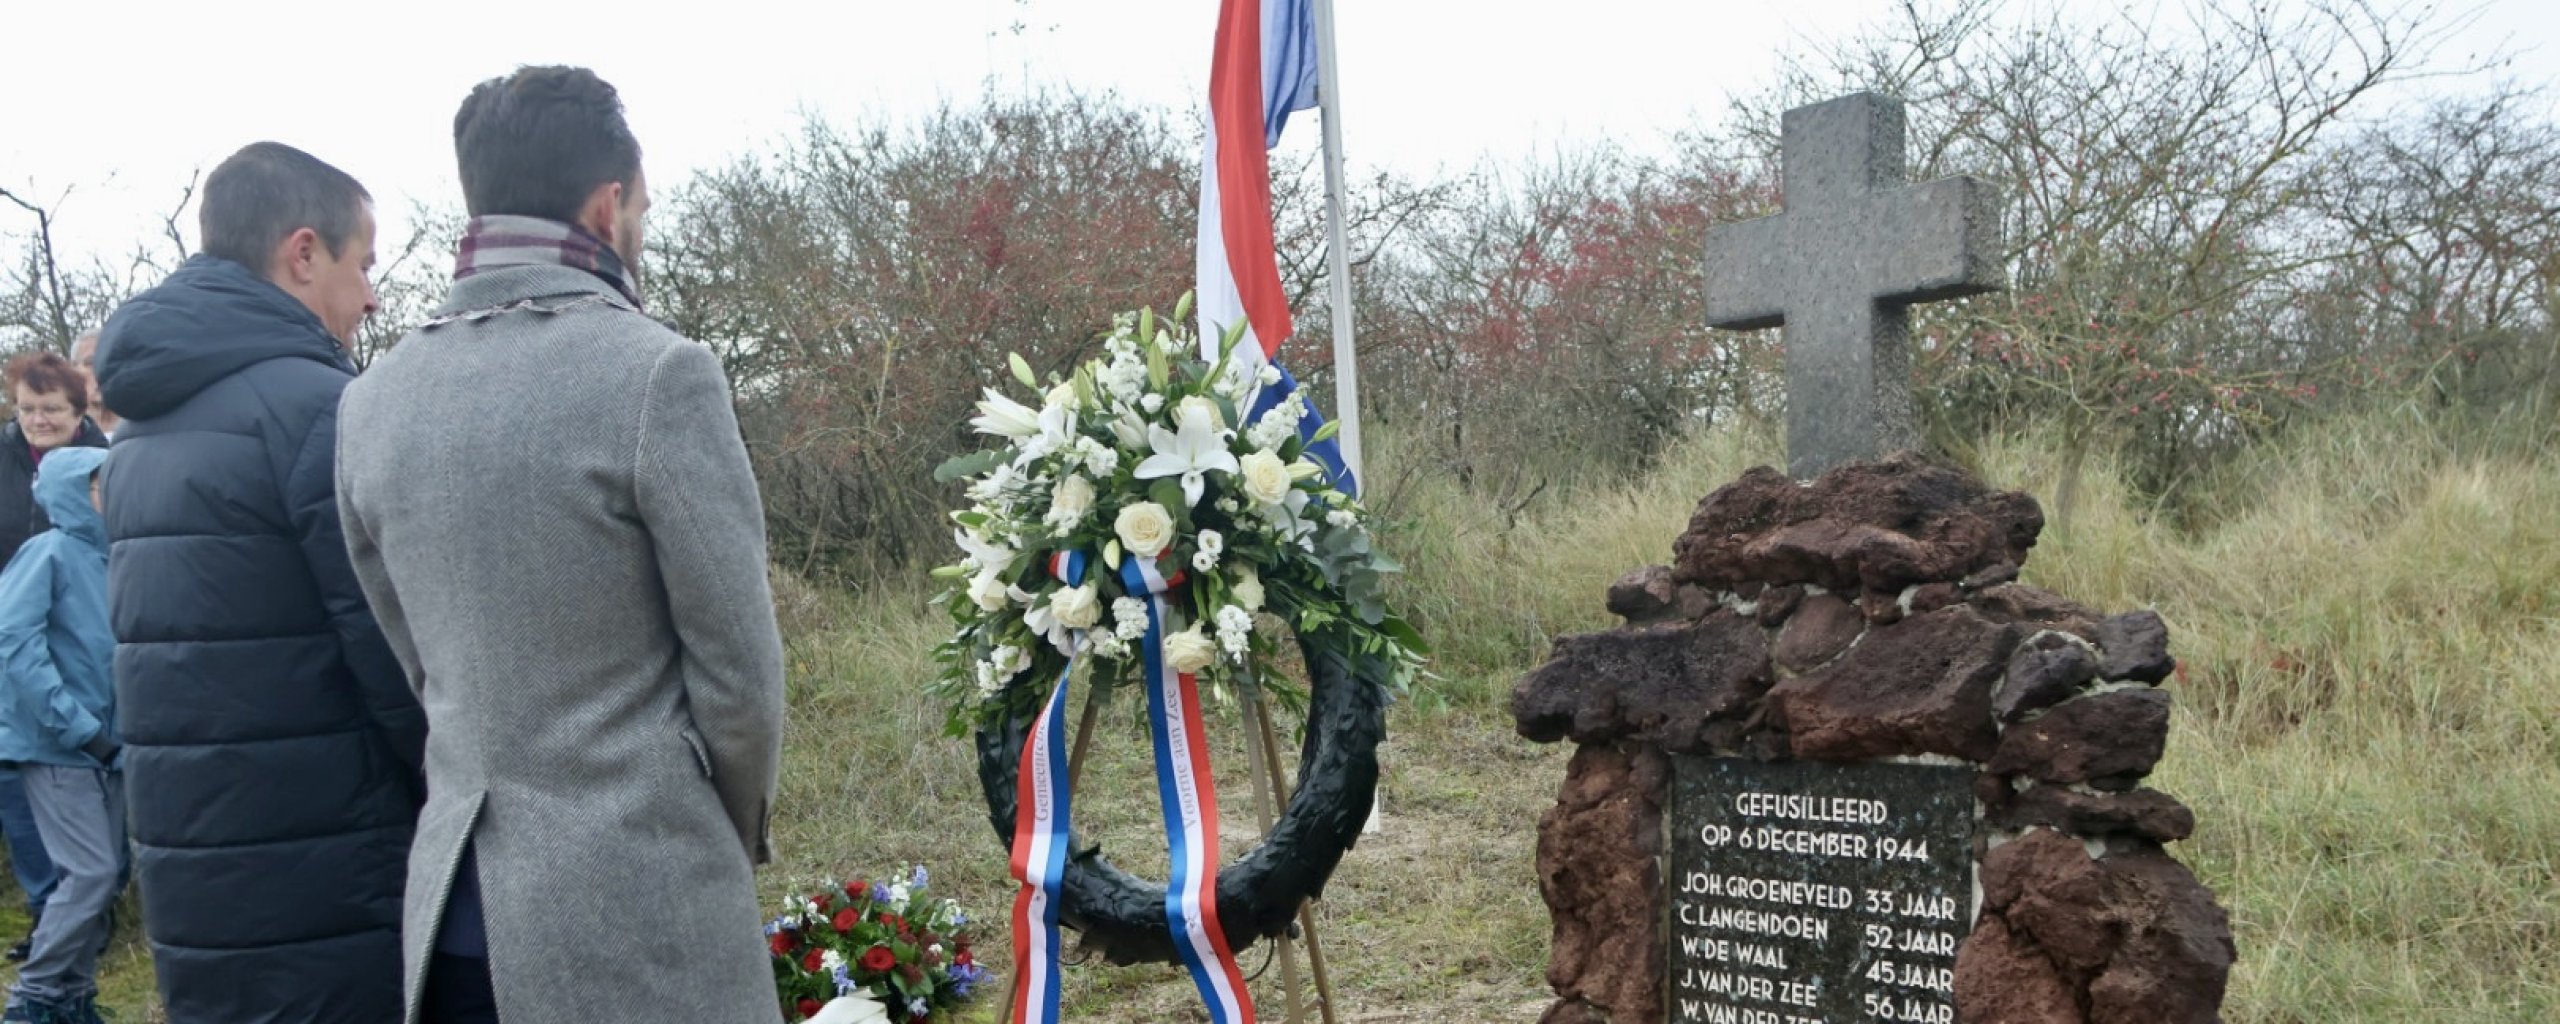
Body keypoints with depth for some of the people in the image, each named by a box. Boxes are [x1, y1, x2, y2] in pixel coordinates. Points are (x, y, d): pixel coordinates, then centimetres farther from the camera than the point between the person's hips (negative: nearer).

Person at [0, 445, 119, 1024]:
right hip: (56, 746, -7)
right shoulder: (50, 552, -12)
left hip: (106, 746, 7)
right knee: (92, 873, -10)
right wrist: (76, 726, -19)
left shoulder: (111, 559, 8)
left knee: (105, 875, 10)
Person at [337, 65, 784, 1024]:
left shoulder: (370, 402, 4)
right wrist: (738, 833, 7)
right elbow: (737, 672, -10)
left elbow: (420, 665, 10)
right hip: (635, 910, -5)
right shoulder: (660, 374, -14)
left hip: (453, 901, 6)